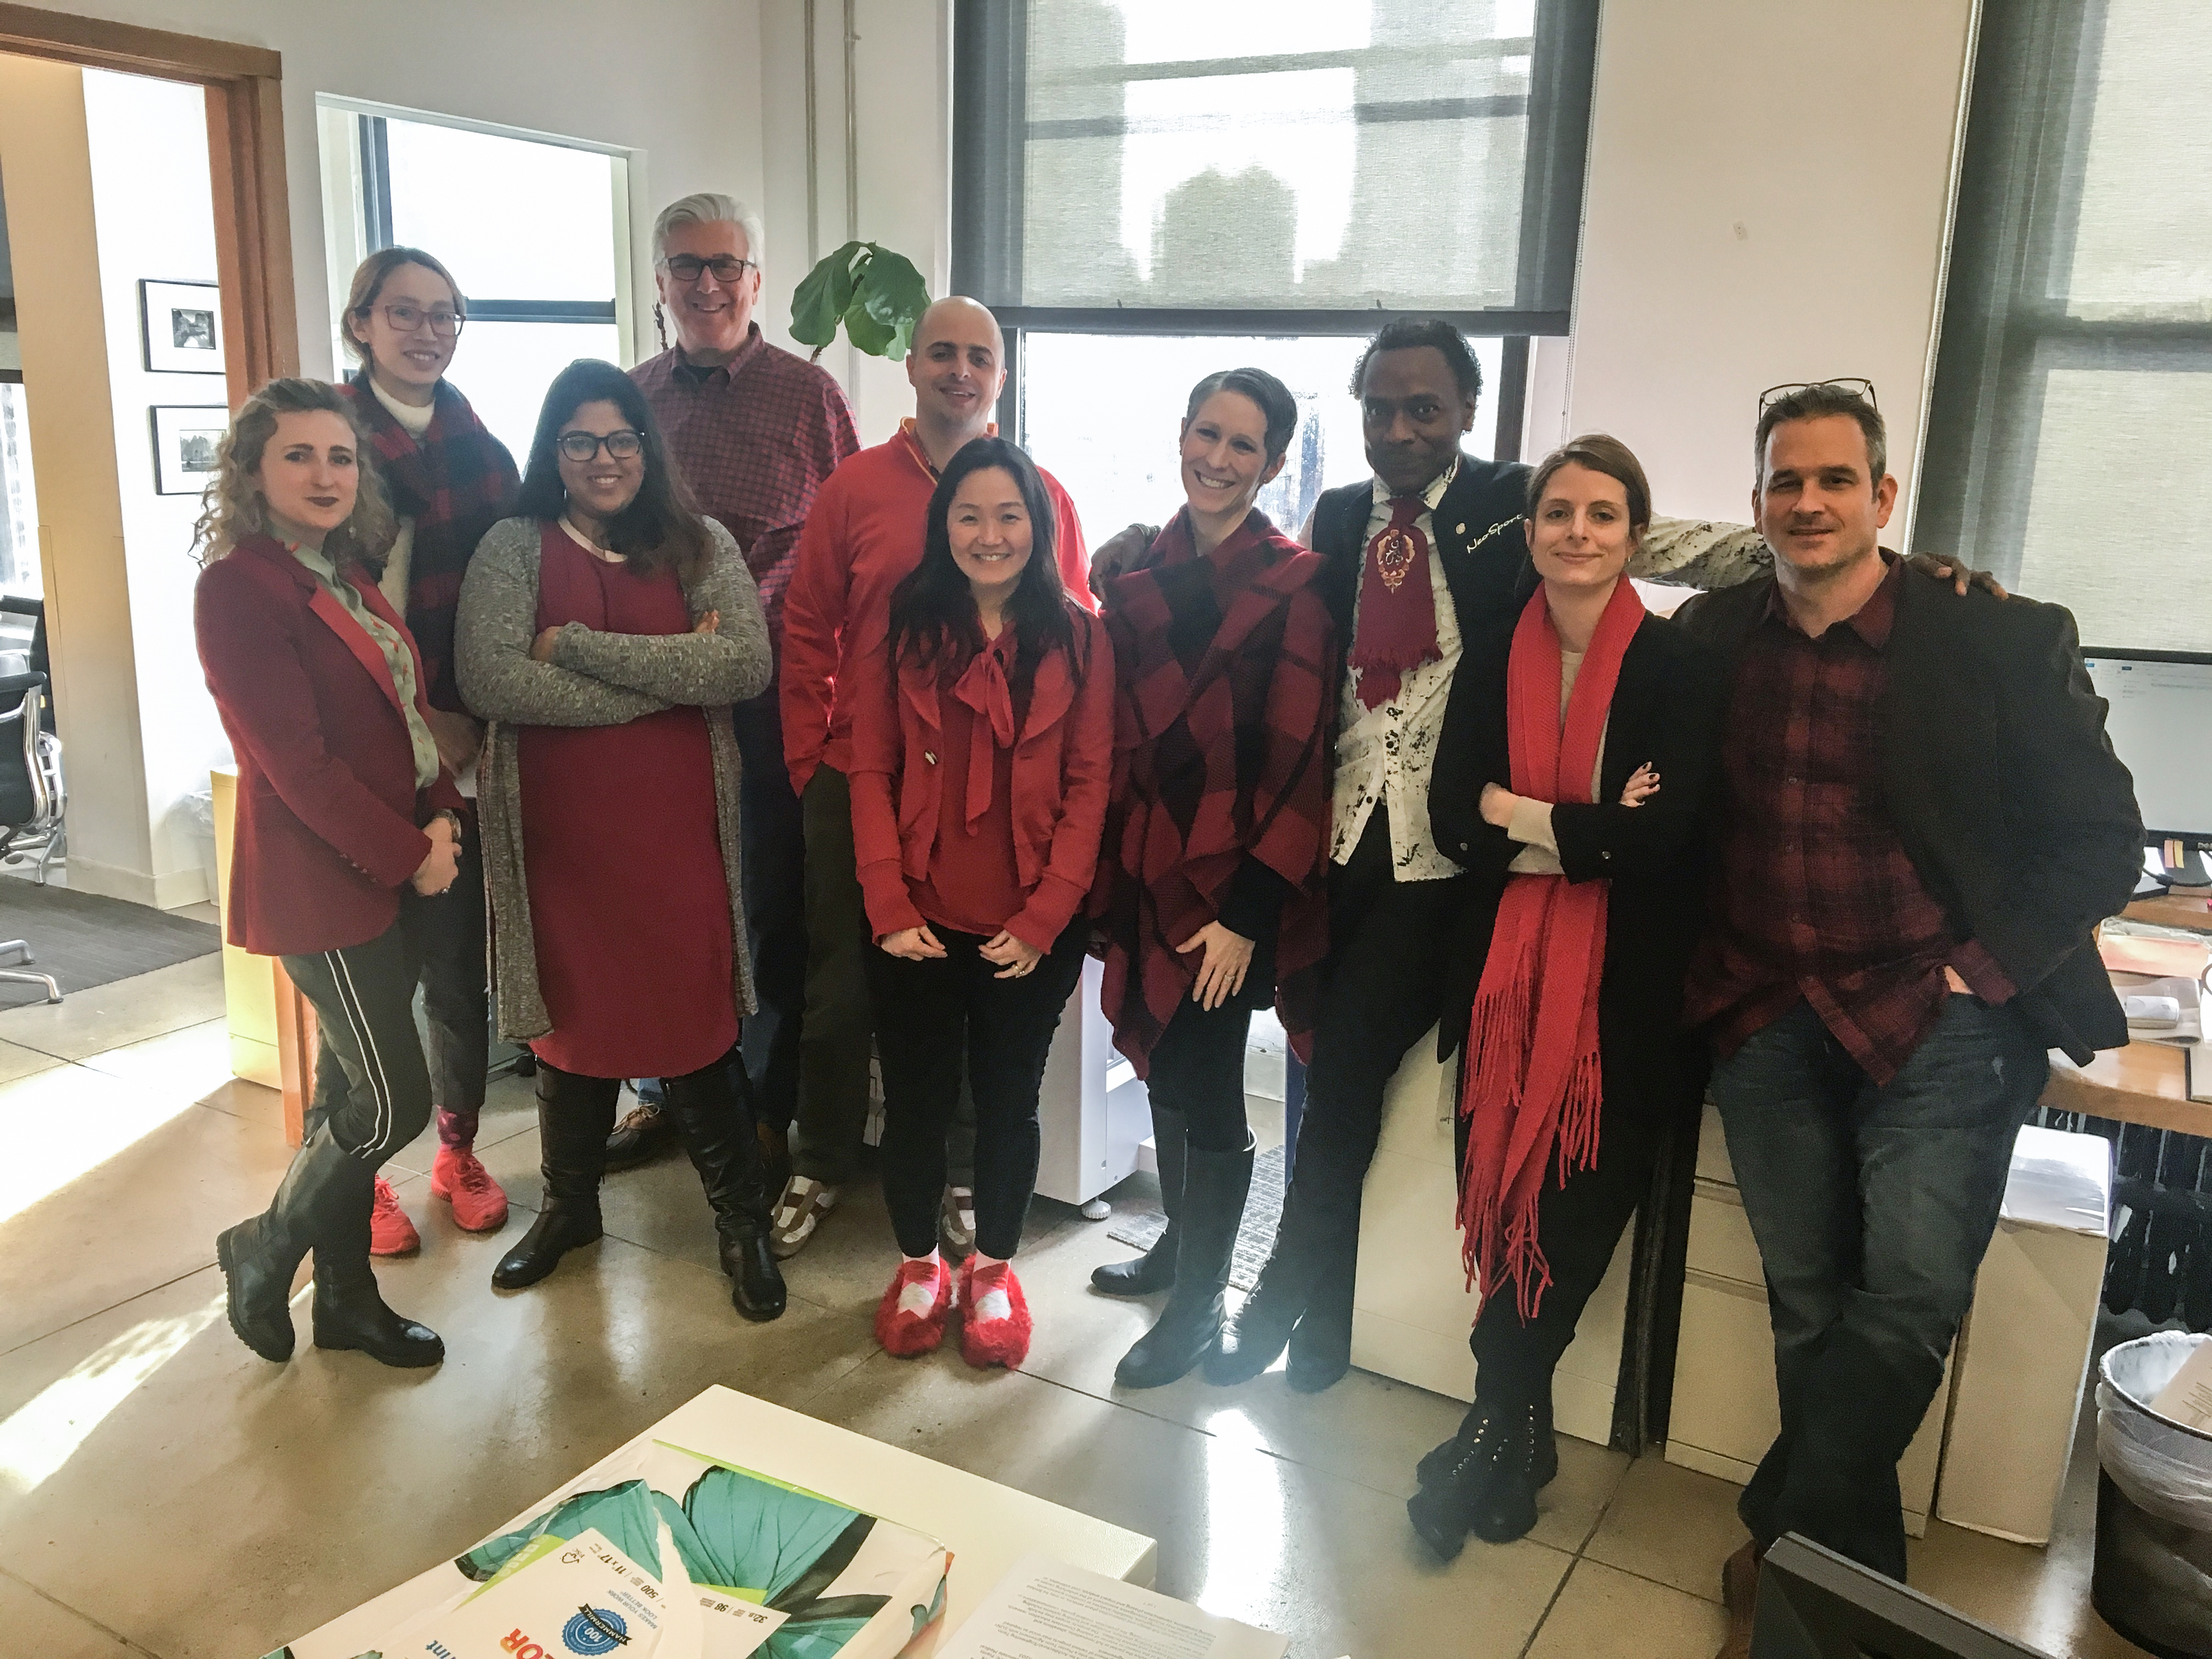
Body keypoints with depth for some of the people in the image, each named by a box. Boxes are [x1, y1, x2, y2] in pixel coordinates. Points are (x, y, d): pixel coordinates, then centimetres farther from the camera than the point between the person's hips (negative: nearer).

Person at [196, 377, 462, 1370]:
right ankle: (263, 1250, 21)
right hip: (321, 884, -8)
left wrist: (441, 817, -4)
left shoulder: (351, 575, 11)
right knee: (394, 1101, -4)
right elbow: (296, 762, -18)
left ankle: (348, 1296, 28)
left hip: (392, 870, 8)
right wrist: (408, 854, -14)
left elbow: (409, 712, 12)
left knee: (361, 1094, 15)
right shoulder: (236, 589, -14)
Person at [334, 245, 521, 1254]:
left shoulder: (482, 452, 10)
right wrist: (419, 719, -13)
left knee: (460, 966, 9)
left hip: (464, 753, 4)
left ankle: (458, 1153, 27)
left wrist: (478, 722, -1)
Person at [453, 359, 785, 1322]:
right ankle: (569, 1206, 37)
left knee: (693, 1023, 3)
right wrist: (671, 675, -16)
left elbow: (747, 664, -15)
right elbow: (489, 680, -17)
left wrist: (578, 645, -17)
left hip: (678, 829, -1)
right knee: (571, 1019, 14)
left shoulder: (700, 546, 2)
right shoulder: (514, 548, 0)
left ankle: (742, 1221, 20)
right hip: (559, 832, 1)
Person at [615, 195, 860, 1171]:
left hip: (774, 683, -3)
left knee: (772, 897, 5)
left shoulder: (807, 394, 1)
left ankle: (769, 1103, 20)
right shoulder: (628, 397, 11)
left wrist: (750, 614, -11)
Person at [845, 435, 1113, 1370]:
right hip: (917, 925, 0)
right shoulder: (903, 630, 0)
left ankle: (993, 1270, 34)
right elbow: (872, 773, -2)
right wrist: (889, 907, -10)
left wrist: (1045, 918, -10)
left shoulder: (1077, 640, -1)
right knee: (916, 1099, 12)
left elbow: (1089, 787, -3)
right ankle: (919, 1266, 34)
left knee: (1009, 1102, 13)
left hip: (1031, 932, 0)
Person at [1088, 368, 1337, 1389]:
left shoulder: (1292, 588, -10)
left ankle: (1198, 1306, 22)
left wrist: (1248, 912, -16)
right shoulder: (1141, 573, 7)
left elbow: (1295, 765, -13)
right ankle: (1181, 1242, 40)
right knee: (1164, 1067, 18)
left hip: (1230, 885, -5)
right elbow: (1113, 735, 11)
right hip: (1146, 871, 6)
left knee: (1205, 1092, 3)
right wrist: (1103, 875, 7)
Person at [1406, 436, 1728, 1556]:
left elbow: (1662, 835, -17)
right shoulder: (1491, 657, 5)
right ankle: (1521, 1424, 23)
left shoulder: (1681, 666, -6)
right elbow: (1452, 820, -3)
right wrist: (1585, 833, -15)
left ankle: (1494, 1425, 18)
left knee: (1580, 1202, 0)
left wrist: (1518, 813, -9)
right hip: (1508, 965, 3)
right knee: (1502, 1188, 4)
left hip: (1628, 980, -3)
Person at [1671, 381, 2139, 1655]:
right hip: (1768, 1020, 3)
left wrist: (1982, 972, -10)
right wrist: (1710, 966, 6)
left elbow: (2103, 841, -3)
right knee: (1808, 1308, 9)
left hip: (1938, 1021, -3)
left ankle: (1783, 1544, 9)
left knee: (1909, 1299, -12)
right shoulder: (1713, 639, 3)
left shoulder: (2001, 642, -7)